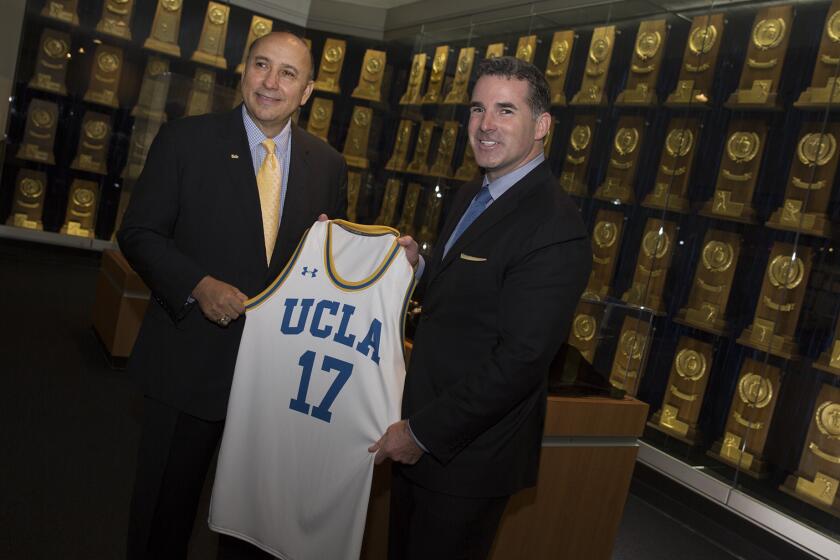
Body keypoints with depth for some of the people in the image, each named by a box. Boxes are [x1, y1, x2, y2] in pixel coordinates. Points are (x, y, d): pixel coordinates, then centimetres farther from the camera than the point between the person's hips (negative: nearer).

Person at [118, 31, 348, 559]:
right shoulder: (185, 140, -6)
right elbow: (140, 232, -6)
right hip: (192, 363, -2)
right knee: (165, 503, 17)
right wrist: (198, 285, -22)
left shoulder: (329, 165, 2)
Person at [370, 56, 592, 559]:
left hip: (467, 457, -8)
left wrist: (422, 432, -19)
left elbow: (520, 362, -25)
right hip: (419, 436, 8)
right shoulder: (470, 198, 7)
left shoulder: (555, 229, -23)